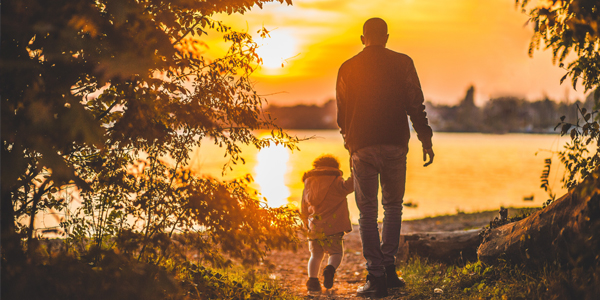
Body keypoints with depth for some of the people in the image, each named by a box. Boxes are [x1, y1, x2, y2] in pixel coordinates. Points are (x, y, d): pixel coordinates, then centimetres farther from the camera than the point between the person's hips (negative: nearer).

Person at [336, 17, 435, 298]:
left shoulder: (348, 68, 5)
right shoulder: (402, 63, 2)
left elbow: (341, 114, 11)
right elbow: (415, 105, -2)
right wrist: (426, 140, 4)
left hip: (362, 147, 0)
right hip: (395, 145, 0)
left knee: (367, 212, 5)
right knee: (393, 206, 16)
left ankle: (376, 277, 0)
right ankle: (388, 267, 10)